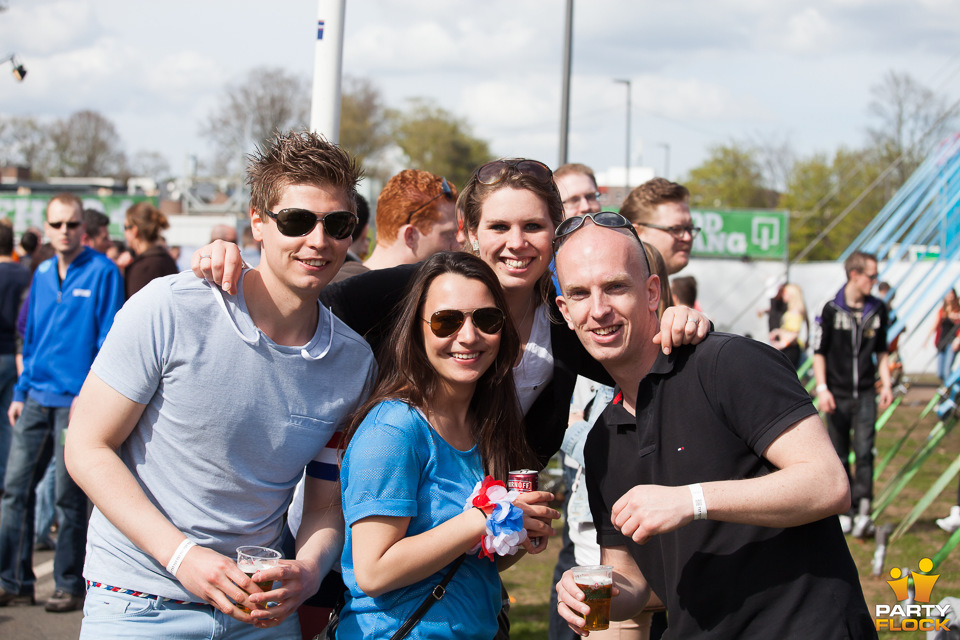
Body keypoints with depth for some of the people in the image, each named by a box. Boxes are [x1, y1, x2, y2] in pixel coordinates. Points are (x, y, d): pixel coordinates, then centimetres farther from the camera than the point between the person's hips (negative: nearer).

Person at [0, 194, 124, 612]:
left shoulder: (102, 272, -6)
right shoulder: (42, 274, 13)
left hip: (77, 400, -6)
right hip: (37, 400, 6)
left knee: (69, 496, 1)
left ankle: (70, 586, 12)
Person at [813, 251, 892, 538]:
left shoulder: (877, 309, 5)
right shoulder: (831, 309, -5)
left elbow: (881, 351, 15)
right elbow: (819, 352, -2)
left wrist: (886, 384, 7)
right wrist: (822, 389, -11)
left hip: (865, 395, 1)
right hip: (837, 394, -1)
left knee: (864, 451, -12)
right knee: (840, 456, 5)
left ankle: (863, 510, -16)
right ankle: (845, 512, 15)